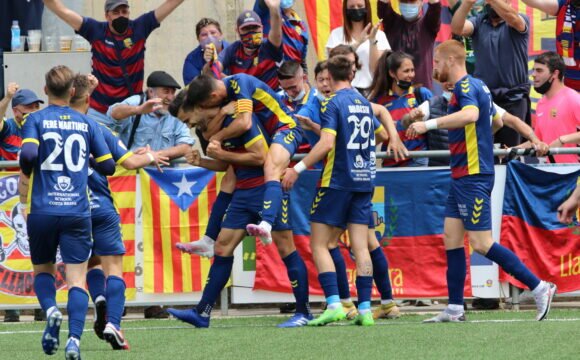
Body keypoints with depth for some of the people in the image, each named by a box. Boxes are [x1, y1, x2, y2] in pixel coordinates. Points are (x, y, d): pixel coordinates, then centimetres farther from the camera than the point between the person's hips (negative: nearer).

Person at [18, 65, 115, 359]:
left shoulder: (36, 120, 0)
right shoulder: (86, 123, 8)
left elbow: (28, 156, -16)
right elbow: (108, 166, 9)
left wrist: (25, 180, 4)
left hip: (42, 210, -1)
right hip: (77, 211, 1)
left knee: (43, 269, 19)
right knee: (77, 279, 0)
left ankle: (50, 310, -10)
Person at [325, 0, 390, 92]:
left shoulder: (379, 35, 6)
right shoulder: (337, 34, 8)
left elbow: (376, 68, -1)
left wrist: (372, 40, -12)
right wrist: (358, 43, -14)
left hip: (369, 89, 0)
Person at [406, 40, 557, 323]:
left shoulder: (466, 86, -15)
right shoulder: (478, 86, 16)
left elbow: (471, 114, -35)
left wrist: (429, 124, -37)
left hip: (472, 177, -10)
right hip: (462, 176, 10)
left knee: (481, 243, -10)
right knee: (451, 238, 7)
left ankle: (540, 288, -7)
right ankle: (454, 309, 6)